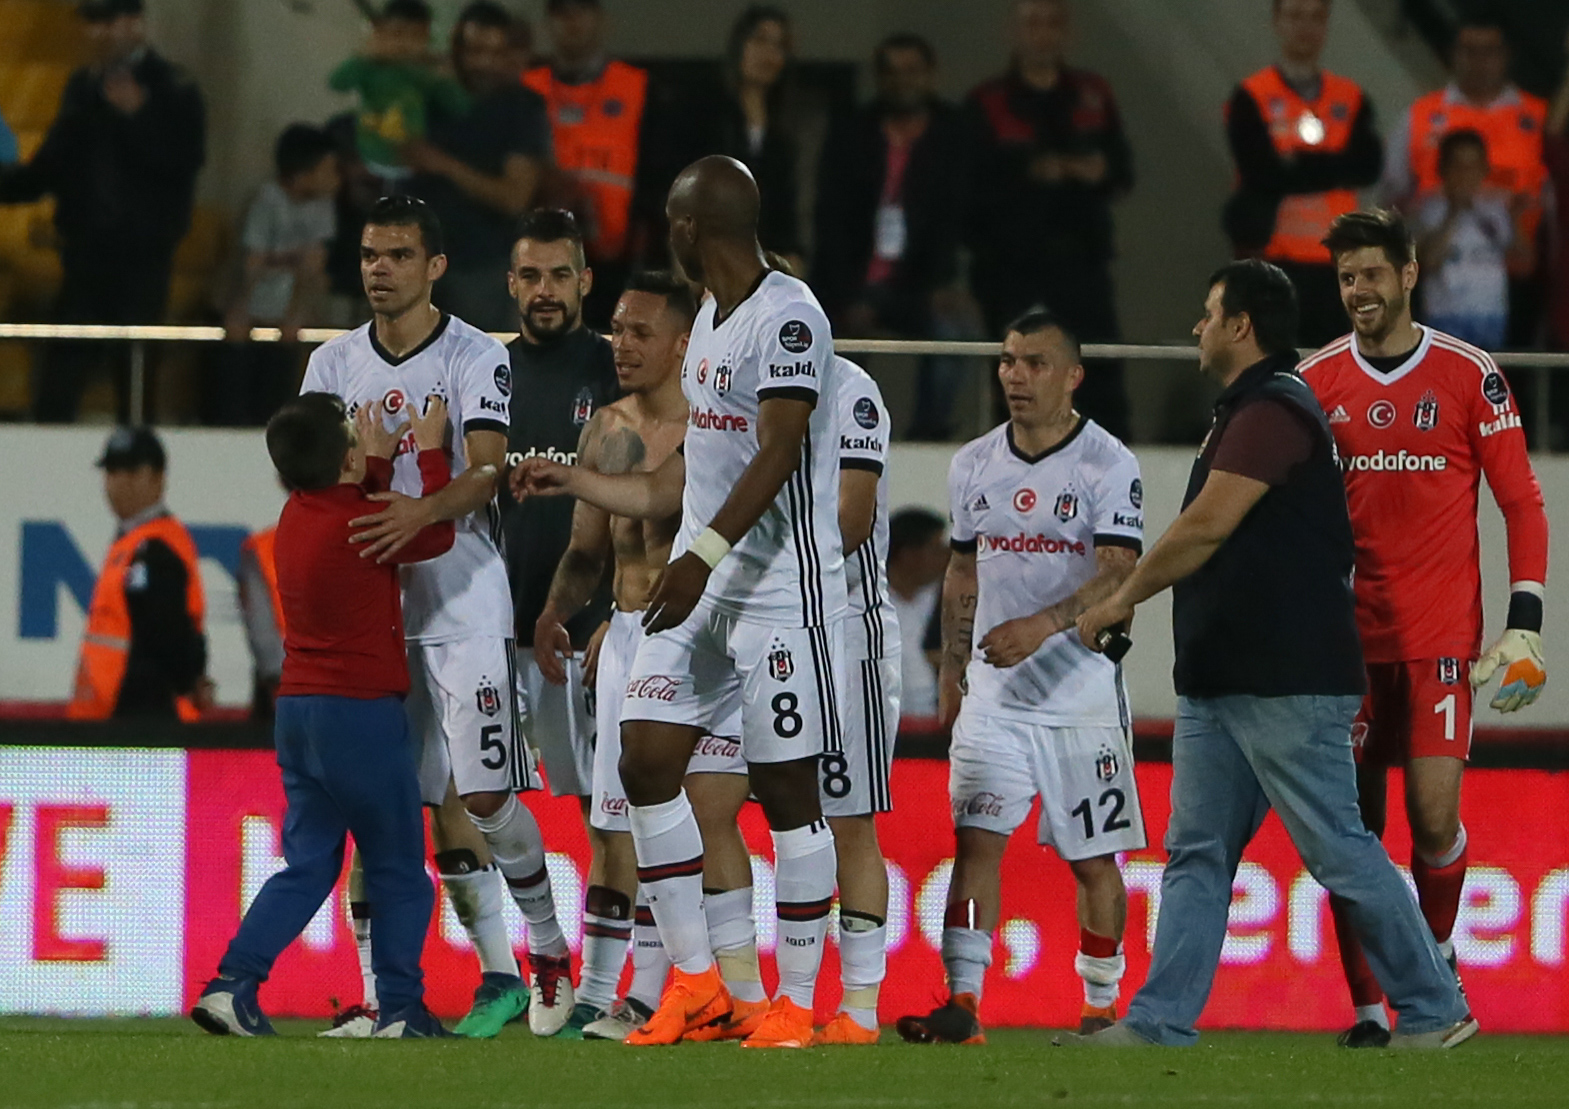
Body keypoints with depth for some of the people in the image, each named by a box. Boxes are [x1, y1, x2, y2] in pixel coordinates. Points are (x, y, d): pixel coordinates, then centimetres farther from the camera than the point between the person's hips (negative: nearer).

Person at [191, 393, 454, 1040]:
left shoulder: (300, 517, 8)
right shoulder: (353, 524, -14)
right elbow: (435, 535, 2)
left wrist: (379, 462, 30)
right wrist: (430, 453, 11)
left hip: (298, 712, 8)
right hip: (361, 712, -8)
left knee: (308, 865, 10)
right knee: (398, 870, 4)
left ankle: (233, 985, -2)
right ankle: (401, 1008, 4)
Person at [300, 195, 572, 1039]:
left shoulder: (475, 357, -3)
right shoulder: (333, 365, 12)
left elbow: (487, 471, -16)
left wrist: (425, 511, -34)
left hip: (463, 595, -5)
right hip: (375, 602, 5)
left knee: (487, 792, -11)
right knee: (439, 803, 4)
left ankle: (549, 951, 6)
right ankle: (497, 976, 11)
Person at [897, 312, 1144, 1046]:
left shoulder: (1107, 464, -6)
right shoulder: (974, 465, 10)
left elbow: (1118, 575, -16)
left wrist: (1043, 625, -30)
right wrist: (951, 670, 18)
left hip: (1083, 689, -4)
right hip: (995, 690, 4)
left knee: (1092, 857, 3)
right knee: (976, 840, -9)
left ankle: (1101, 1006, 14)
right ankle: (962, 1000, -13)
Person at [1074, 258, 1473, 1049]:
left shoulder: (1273, 411, -15)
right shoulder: (1242, 411, 18)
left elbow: (1206, 526, -19)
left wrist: (1123, 599, -8)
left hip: (1286, 686, -10)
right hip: (1219, 682, 10)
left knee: (1339, 851, -5)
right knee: (1196, 856, 5)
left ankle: (1434, 1011, 3)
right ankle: (1158, 1026, 3)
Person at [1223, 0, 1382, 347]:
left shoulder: (1352, 99, 11)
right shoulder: (1251, 99, 1)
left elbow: (1368, 166, -5)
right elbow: (1263, 174, -13)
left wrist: (1298, 165, -11)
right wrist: (1331, 167, -8)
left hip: (1337, 257, 3)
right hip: (1274, 258, -3)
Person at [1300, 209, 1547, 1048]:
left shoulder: (1468, 376, 0)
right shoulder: (1317, 381, 7)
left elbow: (1523, 503, 3)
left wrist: (1525, 623, -5)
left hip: (1441, 636, -2)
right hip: (1348, 636, 2)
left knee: (1434, 813, -10)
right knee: (1350, 827, -1)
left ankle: (1436, 955, 17)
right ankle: (1368, 1009, 5)